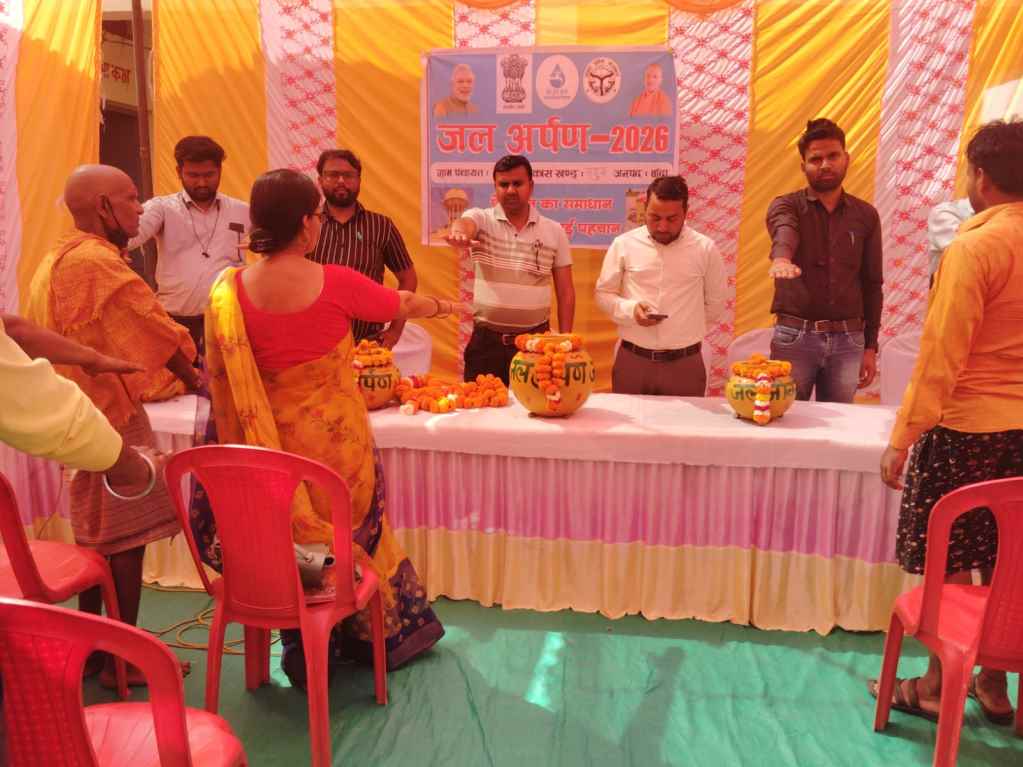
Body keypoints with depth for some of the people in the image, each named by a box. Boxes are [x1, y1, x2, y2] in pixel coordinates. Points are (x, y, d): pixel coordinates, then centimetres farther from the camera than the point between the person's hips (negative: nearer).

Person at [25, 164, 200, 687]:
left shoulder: (55, 260, 12)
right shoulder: (97, 262, -19)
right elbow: (156, 332, -14)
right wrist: (200, 382, 1)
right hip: (109, 415, -10)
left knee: (96, 532, 18)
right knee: (125, 534, 0)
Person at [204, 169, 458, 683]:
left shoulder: (229, 293, -9)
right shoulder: (337, 284, -17)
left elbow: (222, 381, -2)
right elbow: (403, 306, 1)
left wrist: (241, 443, 11)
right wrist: (445, 305, 22)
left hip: (274, 444, 2)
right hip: (338, 439, -2)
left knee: (290, 542, 20)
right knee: (354, 536, 20)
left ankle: (304, 655, 33)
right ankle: (381, 635, 40)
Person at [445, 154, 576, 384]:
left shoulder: (554, 231, 4)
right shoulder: (481, 218, 0)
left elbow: (565, 291, 7)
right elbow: (464, 223, -26)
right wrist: (459, 232, -50)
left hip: (536, 339, 1)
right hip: (487, 340, -1)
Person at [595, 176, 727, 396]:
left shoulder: (705, 248, -1)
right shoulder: (624, 244, -1)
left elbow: (715, 303, 9)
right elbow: (604, 294, 5)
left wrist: (685, 329, 8)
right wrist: (630, 310, -12)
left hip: (685, 364, 0)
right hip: (631, 360, 1)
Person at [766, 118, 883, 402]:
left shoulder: (866, 215, 8)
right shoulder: (786, 205, 0)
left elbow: (872, 284, 10)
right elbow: (784, 231, -26)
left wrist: (870, 346, 7)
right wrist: (781, 258, -50)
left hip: (848, 339, 3)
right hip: (794, 336, -2)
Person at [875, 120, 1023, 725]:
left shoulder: (974, 248, -16)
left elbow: (941, 355, -18)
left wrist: (902, 438, -14)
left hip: (967, 426, -7)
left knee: (949, 563, 6)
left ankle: (938, 687, 20)